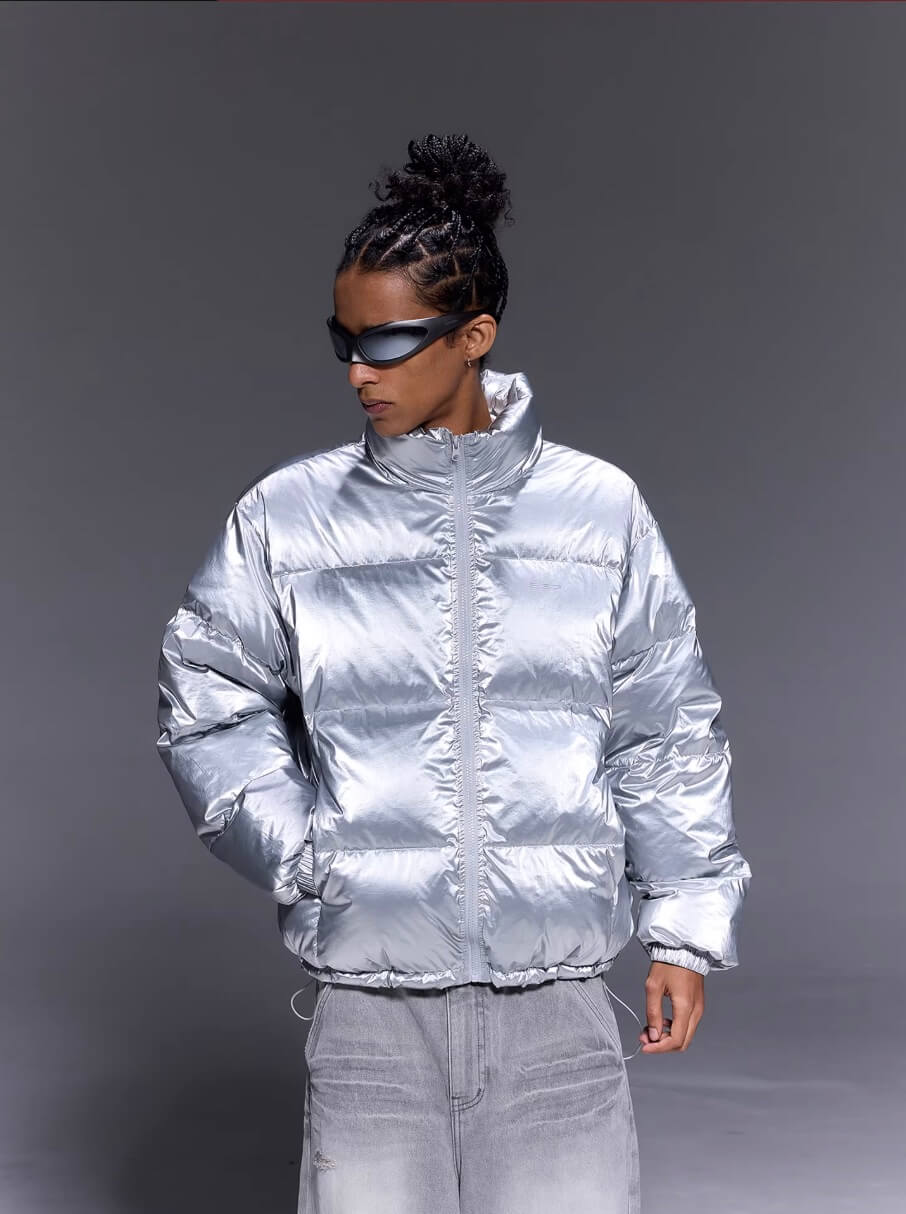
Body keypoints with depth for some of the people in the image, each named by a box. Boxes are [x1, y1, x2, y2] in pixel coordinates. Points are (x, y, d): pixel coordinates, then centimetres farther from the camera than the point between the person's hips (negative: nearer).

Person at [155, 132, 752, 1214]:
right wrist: (298, 854, -1)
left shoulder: (599, 509, 2)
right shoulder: (287, 517, 1)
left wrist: (688, 925, 8)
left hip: (557, 1005, 0)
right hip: (370, 1009, 0)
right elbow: (206, 704, 10)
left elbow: (667, 729, 8)